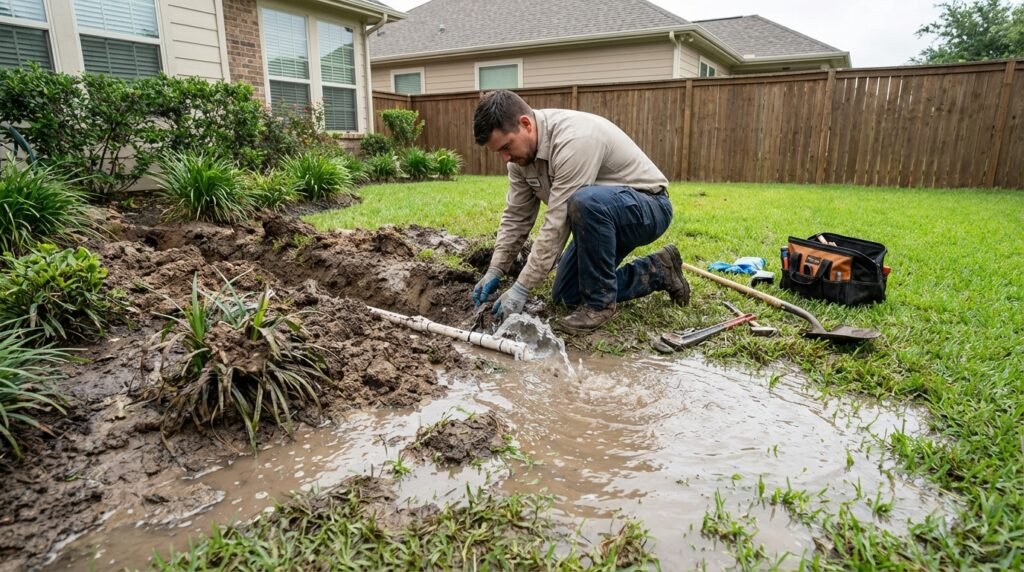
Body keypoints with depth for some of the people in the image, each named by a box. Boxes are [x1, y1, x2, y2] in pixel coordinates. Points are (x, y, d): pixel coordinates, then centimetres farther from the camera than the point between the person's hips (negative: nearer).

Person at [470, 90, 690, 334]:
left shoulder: (573, 139, -33)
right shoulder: (521, 149, -6)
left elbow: (557, 224, -34)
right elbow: (516, 217, 0)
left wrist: (521, 288, -31)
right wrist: (495, 270, -7)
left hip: (649, 207, -9)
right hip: (603, 215, 9)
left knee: (586, 201, -40)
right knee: (567, 294, 7)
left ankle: (601, 302, -19)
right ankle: (656, 271, 18)